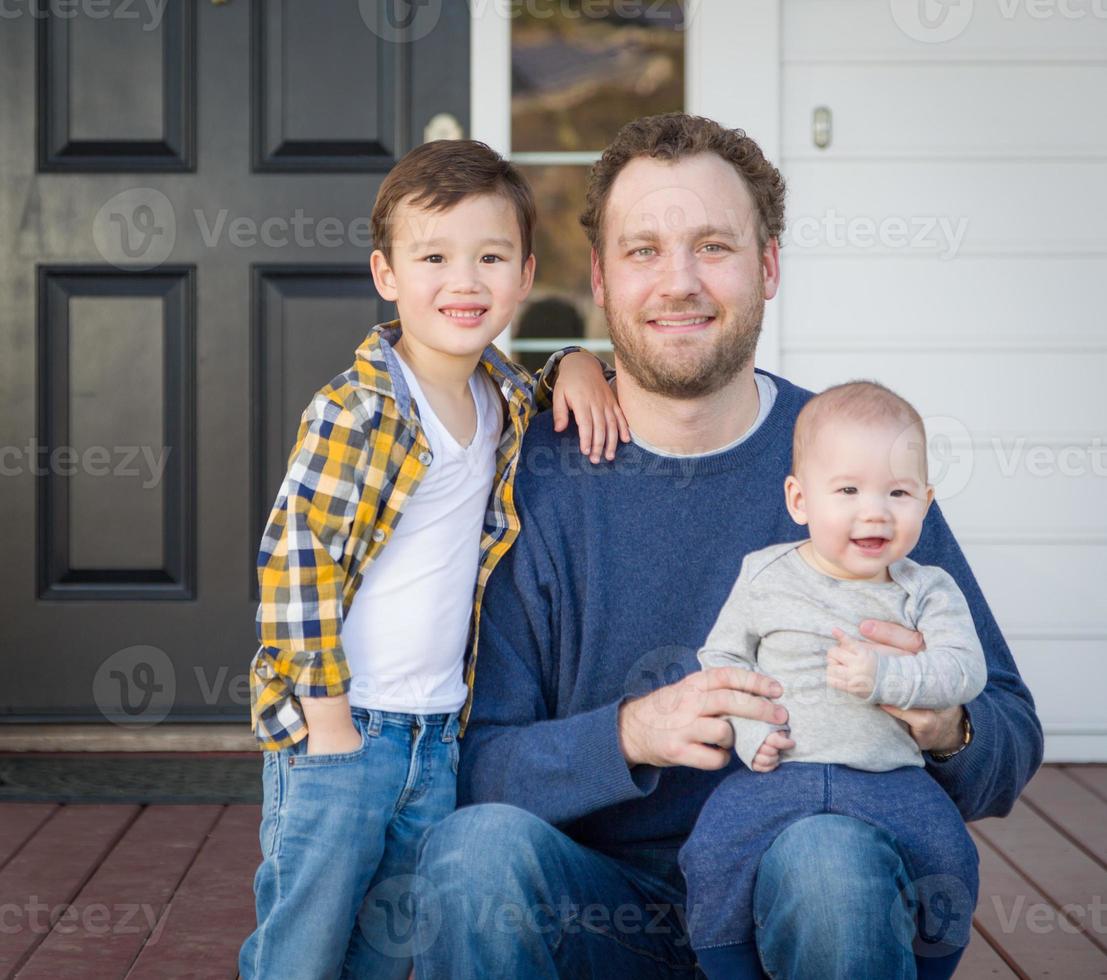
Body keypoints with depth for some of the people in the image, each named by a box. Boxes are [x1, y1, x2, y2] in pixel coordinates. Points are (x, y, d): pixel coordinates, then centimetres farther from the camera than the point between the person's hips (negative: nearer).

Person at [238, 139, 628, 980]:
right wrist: (327, 716, -16)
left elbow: (537, 395, 30)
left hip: (438, 736, 6)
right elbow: (294, 557, -15)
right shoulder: (353, 413, -14)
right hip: (337, 724, -6)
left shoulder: (501, 395, 6)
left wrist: (579, 366, 6)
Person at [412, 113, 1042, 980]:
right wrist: (629, 734, -25)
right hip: (607, 903, 1)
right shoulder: (535, 476, -3)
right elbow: (475, 761, -6)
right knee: (477, 842, -30)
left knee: (829, 855, -34)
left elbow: (1014, 741, 2)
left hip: (807, 905, 0)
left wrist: (947, 730, -22)